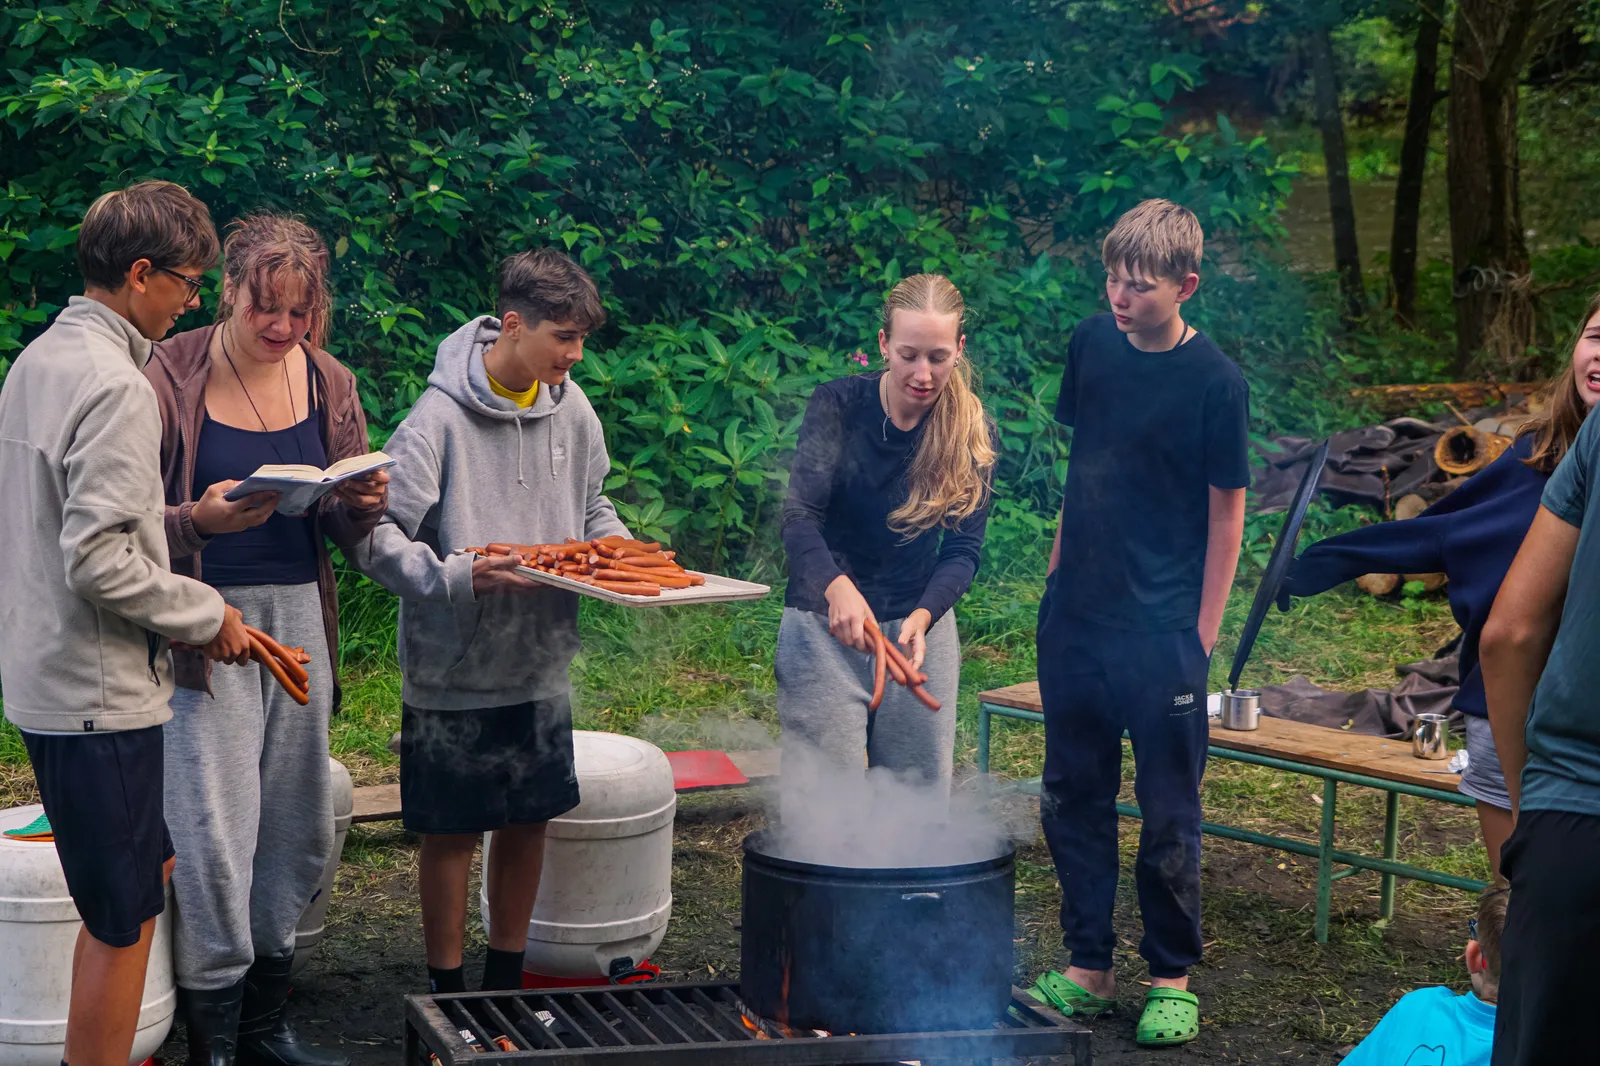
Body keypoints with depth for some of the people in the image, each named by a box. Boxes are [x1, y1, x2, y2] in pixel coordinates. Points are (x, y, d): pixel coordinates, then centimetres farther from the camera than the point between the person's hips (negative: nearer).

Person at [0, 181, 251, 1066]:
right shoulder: (114, 387, -20)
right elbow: (100, 563, -24)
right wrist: (206, 615, -11)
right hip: (100, 693, -10)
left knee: (146, 872, 20)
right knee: (123, 919, -1)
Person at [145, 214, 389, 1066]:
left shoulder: (328, 384, 7)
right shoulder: (170, 376, -7)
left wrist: (362, 506, -10)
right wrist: (199, 520, -26)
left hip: (299, 617, 5)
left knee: (297, 827, 9)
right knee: (215, 827, -8)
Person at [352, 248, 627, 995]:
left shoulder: (570, 408, 0)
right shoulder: (442, 418, -18)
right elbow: (378, 540, -18)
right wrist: (459, 578, -30)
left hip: (541, 661, 6)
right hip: (456, 672, -6)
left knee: (529, 820, 14)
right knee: (453, 831, 6)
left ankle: (507, 980, 31)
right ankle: (449, 993, 20)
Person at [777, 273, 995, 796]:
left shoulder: (972, 432, -2)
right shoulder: (839, 405, -8)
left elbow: (963, 550, -6)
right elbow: (799, 517, -18)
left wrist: (922, 616, -27)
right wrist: (837, 586, -39)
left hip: (922, 623, 2)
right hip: (825, 628, -2)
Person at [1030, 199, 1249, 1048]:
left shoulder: (1215, 383, -11)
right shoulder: (1092, 344, 4)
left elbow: (1225, 513, -5)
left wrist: (1202, 633, -7)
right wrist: (1059, 568, 14)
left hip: (1161, 632, -5)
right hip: (1074, 617, 5)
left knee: (1168, 814, 3)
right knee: (1073, 798, 11)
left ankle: (1172, 980, 17)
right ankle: (1088, 969, 23)